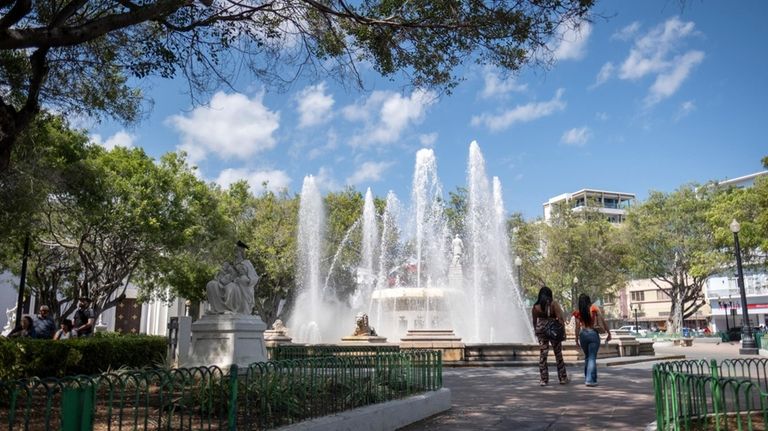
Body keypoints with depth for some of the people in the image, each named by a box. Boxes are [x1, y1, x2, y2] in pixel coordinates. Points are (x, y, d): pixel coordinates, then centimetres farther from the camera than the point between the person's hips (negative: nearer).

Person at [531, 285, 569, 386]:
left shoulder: (535, 307, 0)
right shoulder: (553, 304, -8)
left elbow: (534, 321, 5)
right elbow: (560, 318, -14)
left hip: (541, 331, 2)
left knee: (542, 355, 5)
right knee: (558, 355, 10)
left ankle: (543, 379, 4)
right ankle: (563, 378, 19)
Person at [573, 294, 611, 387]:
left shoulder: (578, 312, 0)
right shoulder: (594, 309, -3)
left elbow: (577, 327, -1)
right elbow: (603, 322, -3)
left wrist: (577, 339, 5)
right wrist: (609, 333, 5)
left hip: (583, 334, 3)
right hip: (593, 334, -3)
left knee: (587, 357, 18)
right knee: (592, 358, -2)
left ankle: (587, 378, 22)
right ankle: (590, 380, -9)